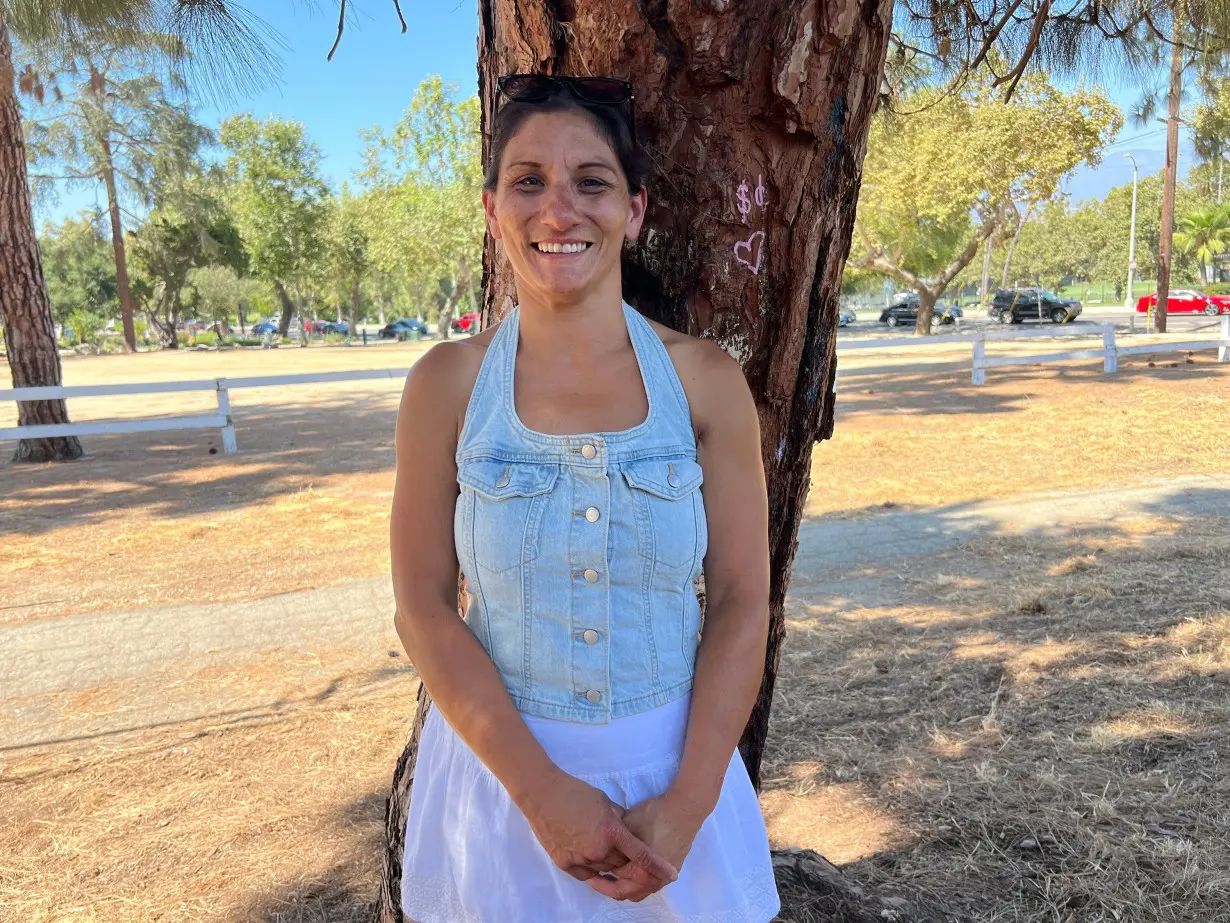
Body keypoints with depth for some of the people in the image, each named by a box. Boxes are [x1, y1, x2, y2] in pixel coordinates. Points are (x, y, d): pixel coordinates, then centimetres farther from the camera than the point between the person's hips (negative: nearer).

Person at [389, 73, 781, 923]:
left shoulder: (706, 378, -8)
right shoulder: (449, 382, -9)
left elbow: (741, 602, -7)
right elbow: (425, 607, -8)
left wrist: (687, 805, -13)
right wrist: (541, 789, -14)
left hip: (674, 766, 1)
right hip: (500, 766, 0)